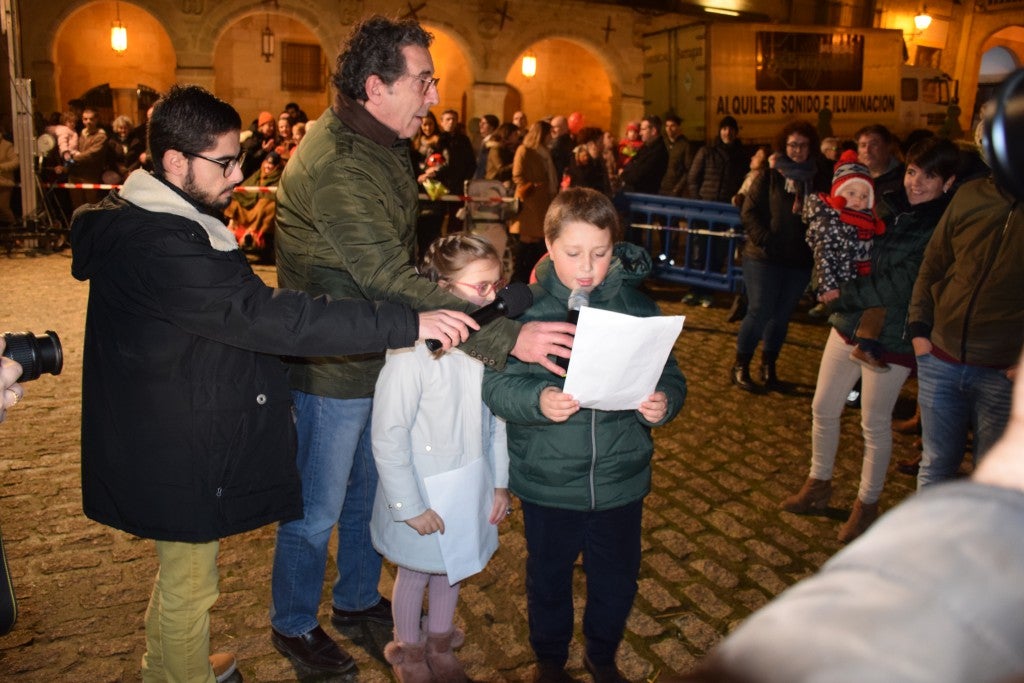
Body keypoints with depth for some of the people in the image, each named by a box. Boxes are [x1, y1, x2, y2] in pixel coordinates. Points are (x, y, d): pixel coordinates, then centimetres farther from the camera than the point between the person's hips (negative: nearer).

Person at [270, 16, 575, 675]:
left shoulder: (381, 146, 6)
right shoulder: (333, 165, -27)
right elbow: (393, 285, -35)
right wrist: (507, 337, -39)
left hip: (381, 359, 9)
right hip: (331, 372, -9)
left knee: (371, 491, 23)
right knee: (317, 510, 11)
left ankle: (357, 598, 45)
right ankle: (294, 625, 35)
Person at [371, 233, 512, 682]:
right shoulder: (413, 350, -26)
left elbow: (497, 417, 2)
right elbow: (388, 435, -20)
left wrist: (500, 481, 5)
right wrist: (410, 506, -16)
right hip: (423, 493, -5)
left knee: (453, 569, 23)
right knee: (416, 573, 18)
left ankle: (440, 647, 48)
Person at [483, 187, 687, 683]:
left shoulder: (637, 308, -6)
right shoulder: (526, 307, -12)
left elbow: (670, 376, -2)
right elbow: (497, 384, -15)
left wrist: (664, 402, -24)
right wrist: (537, 400, -34)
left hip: (621, 478, 2)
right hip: (547, 481, -1)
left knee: (617, 579, 19)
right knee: (549, 578, 20)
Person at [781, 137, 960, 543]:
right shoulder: (888, 207, 2)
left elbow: (899, 286, -20)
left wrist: (842, 296, -17)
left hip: (891, 339, -6)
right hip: (849, 325, 6)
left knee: (875, 424, 8)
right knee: (823, 408, 13)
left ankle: (867, 504, 27)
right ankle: (818, 486, 32)